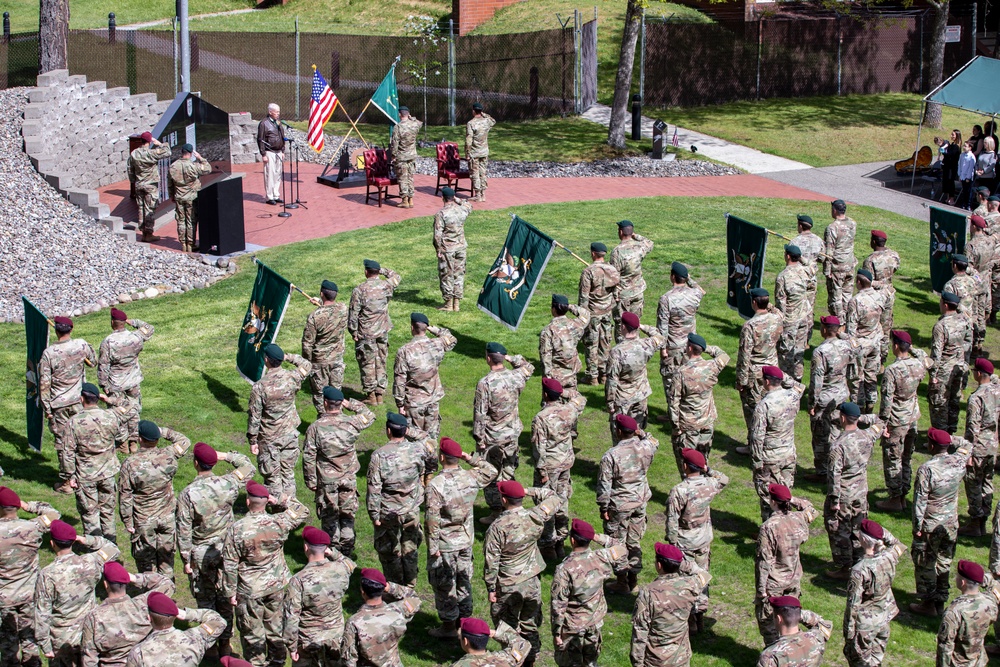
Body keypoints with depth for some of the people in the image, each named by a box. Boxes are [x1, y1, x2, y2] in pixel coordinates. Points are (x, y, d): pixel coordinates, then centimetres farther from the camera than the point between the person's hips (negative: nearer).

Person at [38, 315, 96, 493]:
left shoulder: (48, 353, -15)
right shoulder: (81, 345, -8)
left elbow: (44, 383, -13)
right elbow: (93, 362, 12)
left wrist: (46, 408, -5)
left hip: (58, 404, -2)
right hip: (79, 401, 2)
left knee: (62, 441, 6)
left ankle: (65, 482, 13)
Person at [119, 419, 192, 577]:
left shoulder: (129, 464, -20)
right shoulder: (168, 456, -15)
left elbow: (125, 497, -14)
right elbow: (185, 441, 8)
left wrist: (127, 522, -3)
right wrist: (164, 432, 4)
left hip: (143, 521, -2)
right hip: (168, 517, 2)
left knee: (145, 558, 15)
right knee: (166, 553, 19)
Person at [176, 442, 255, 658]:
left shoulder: (187, 494, -22)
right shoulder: (227, 484, -14)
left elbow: (184, 531, -15)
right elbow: (248, 468, 8)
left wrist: (186, 559, -5)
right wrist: (226, 456, 3)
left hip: (201, 553, -3)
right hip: (226, 549, 3)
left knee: (205, 599, 13)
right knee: (225, 597, 15)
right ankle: (225, 644, 25)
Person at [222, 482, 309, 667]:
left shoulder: (236, 529, -19)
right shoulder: (279, 523, -14)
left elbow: (230, 565, -12)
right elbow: (303, 512, 6)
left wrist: (230, 592, -2)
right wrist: (282, 501, 1)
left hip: (250, 591, -3)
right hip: (277, 586, 3)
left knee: (252, 632, 12)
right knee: (276, 627, 20)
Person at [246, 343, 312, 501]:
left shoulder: (260, 386, -20)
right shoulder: (292, 377, -10)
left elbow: (254, 416, -14)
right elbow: (307, 366, 14)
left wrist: (252, 441, -5)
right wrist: (289, 357, 6)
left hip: (269, 439, -4)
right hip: (290, 435, 4)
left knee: (272, 476, 8)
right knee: (288, 473, 16)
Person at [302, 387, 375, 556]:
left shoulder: (315, 428, -16)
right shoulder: (352, 422, -11)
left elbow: (309, 457, -12)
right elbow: (370, 416, 11)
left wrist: (310, 481, -1)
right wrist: (351, 404, 8)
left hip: (326, 480, -2)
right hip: (349, 478, 2)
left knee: (330, 517, 13)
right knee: (348, 515, 15)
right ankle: (347, 550, 22)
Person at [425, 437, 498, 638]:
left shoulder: (436, 484, -23)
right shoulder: (470, 477, -7)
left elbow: (433, 518, -22)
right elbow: (491, 473, 16)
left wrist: (433, 546, -14)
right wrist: (471, 459, 8)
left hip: (445, 544, -6)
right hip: (466, 540, 6)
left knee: (444, 584, 8)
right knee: (464, 581, 19)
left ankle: (449, 625, 18)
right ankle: (464, 620, 31)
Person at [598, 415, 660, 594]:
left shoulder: (611, 456, -24)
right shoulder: (645, 447, -11)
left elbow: (604, 485, -17)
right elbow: (655, 443, 18)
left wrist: (603, 508, -7)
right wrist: (641, 433, 5)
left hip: (619, 506, -5)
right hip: (641, 501, 5)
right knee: (634, 541, 19)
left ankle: (622, 582, 18)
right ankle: (633, 578, 30)